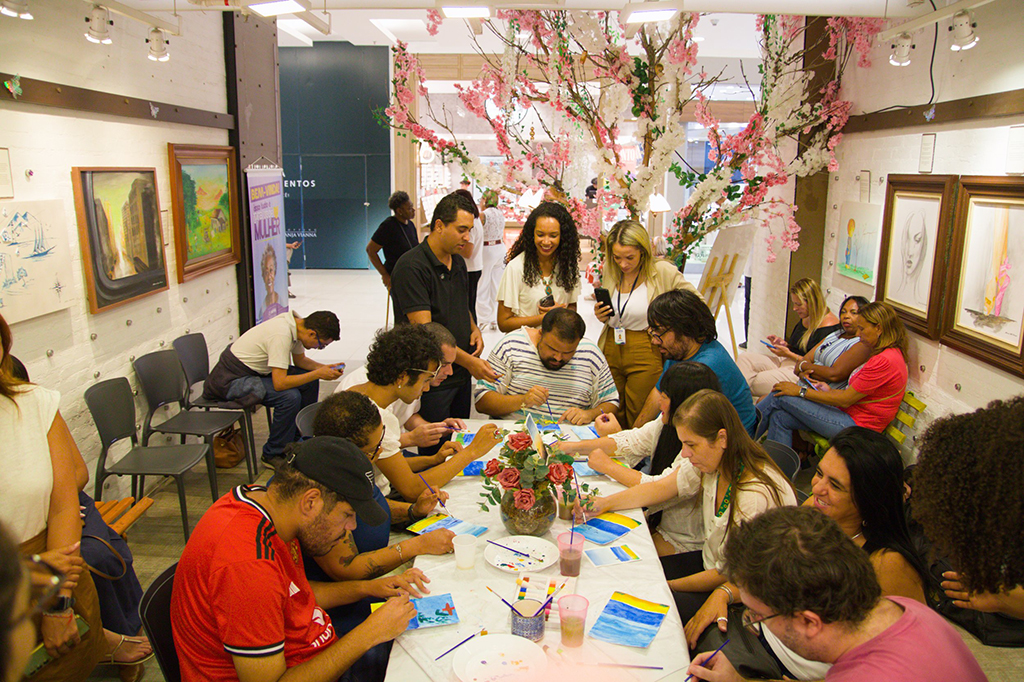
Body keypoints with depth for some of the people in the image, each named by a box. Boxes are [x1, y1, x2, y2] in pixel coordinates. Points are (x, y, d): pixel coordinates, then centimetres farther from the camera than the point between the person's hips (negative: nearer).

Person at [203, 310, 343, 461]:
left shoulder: (297, 323, -5)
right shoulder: (282, 335, -32)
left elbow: (300, 360, 11)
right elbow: (280, 383, -34)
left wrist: (324, 368, -6)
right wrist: (318, 374, -26)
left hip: (255, 369, 9)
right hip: (231, 379, -9)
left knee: (310, 382, 3)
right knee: (290, 396, -27)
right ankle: (273, 454, -8)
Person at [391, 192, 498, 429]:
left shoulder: (458, 262, 10)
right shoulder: (411, 266, -18)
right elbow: (423, 329, -23)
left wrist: (474, 329, 2)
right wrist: (468, 361, -26)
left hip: (461, 374, 8)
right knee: (436, 447, 3)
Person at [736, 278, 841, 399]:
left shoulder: (829, 327, -17)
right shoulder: (806, 318, 12)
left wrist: (789, 354, -16)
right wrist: (784, 343, 6)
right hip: (786, 362, 10)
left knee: (757, 381, -25)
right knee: (744, 358, -4)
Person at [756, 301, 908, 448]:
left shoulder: (884, 360, -20)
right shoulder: (890, 353, 13)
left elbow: (845, 400, -18)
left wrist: (801, 391, -13)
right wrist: (831, 392, 8)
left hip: (855, 425, -10)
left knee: (780, 397, -10)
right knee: (780, 417, -3)